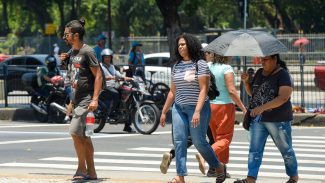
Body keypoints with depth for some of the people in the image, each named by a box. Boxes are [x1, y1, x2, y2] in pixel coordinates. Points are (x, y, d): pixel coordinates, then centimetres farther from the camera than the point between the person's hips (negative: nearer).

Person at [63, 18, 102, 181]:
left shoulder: (87, 52, -12)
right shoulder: (73, 52, 14)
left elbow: (98, 76, -15)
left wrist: (95, 99, -22)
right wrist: (71, 101, 21)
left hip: (87, 98, -9)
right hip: (77, 98, 9)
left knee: (75, 132, -15)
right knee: (84, 136, 9)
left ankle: (82, 168, -4)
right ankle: (91, 172, 14)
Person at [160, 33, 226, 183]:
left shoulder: (200, 64, -6)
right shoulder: (177, 66, 13)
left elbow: (203, 89, -13)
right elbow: (172, 91, 18)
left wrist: (197, 111, -22)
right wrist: (164, 111, 16)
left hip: (197, 107, -6)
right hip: (179, 108, 6)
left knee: (198, 141, -4)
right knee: (179, 141, -6)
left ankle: (219, 167, 18)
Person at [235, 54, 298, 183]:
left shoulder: (283, 75, -13)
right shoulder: (259, 73, 9)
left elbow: (283, 98, -25)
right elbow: (251, 92, 19)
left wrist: (263, 107, -34)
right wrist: (246, 82, -2)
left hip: (278, 120, -6)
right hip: (258, 119, 6)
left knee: (286, 150, 9)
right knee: (254, 150, -4)